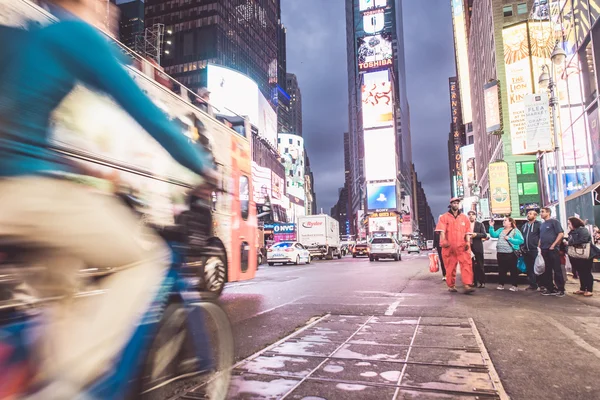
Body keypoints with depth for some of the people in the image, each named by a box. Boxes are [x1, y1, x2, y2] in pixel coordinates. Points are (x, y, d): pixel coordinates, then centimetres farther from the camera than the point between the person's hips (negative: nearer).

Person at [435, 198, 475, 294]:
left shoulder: (464, 217, 14)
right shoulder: (444, 217, 7)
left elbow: (467, 232, 12)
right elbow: (442, 231, -4)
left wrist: (468, 242, -4)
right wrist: (444, 241, -20)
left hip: (462, 247, 2)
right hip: (449, 247, -1)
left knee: (467, 265, -12)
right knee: (450, 267, 4)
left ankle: (467, 286, -16)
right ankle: (451, 286, 16)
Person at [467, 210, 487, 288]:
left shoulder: (480, 224, 7)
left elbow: (484, 235, 0)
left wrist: (476, 234, -15)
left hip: (477, 247, -2)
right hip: (469, 246, 2)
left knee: (479, 265, 0)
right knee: (471, 265, 3)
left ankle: (482, 282, 5)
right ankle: (473, 281, 10)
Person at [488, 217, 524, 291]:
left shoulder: (515, 231, 1)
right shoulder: (501, 230, 16)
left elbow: (521, 241, -9)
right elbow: (493, 235, 3)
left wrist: (509, 239, -14)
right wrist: (491, 226, -7)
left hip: (511, 253, -5)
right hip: (500, 253, 5)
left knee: (513, 270, 0)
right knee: (501, 270, 9)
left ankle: (515, 286, 7)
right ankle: (501, 284, 17)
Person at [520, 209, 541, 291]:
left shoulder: (538, 225, -1)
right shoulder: (524, 226, 21)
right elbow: (521, 237, 24)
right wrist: (522, 247, 15)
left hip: (534, 250, -6)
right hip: (526, 251, 7)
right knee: (529, 268, 8)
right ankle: (532, 284, 14)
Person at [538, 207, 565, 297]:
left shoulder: (554, 222, -4)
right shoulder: (542, 224, 17)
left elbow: (561, 233, -12)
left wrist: (553, 245, -15)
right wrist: (539, 246, 12)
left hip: (552, 249, -7)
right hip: (544, 250, 7)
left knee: (557, 270, -4)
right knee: (547, 270, 8)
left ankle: (560, 289, 1)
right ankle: (550, 288, 14)